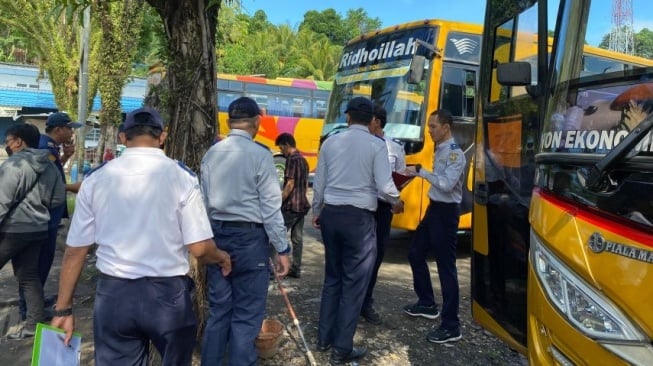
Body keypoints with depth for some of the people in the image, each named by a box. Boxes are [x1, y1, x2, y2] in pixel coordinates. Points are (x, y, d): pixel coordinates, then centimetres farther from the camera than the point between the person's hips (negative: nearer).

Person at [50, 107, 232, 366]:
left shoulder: (96, 179, -2)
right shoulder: (181, 176, -10)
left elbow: (75, 251, 1)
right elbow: (199, 248, -12)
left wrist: (63, 309, 11)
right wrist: (221, 258, 11)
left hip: (113, 294, 2)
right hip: (167, 293, -2)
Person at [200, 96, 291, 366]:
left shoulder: (211, 154, 5)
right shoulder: (260, 155, -11)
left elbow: (205, 201, 9)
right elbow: (270, 207, -12)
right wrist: (282, 248, -6)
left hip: (216, 234, 6)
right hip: (249, 236, -6)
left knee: (218, 310, 16)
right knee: (246, 315, 5)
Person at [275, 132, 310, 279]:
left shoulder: (292, 159, -13)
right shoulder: (303, 160, 16)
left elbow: (289, 184, -19)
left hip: (290, 206, -9)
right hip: (302, 205, 9)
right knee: (297, 238, 10)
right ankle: (296, 269, 14)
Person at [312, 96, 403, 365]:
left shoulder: (330, 142, 5)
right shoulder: (376, 145, -7)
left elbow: (319, 183, 9)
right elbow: (384, 186, -11)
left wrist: (316, 212, 24)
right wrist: (396, 202, 10)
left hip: (331, 214, 5)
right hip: (359, 217, -5)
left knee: (332, 278, 19)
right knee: (354, 283, 5)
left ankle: (324, 338, 28)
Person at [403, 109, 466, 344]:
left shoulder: (455, 153, -16)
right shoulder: (440, 149, 11)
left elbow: (446, 185, -27)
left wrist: (420, 172, -23)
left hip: (446, 212, -10)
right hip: (434, 208, 10)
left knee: (446, 267, -5)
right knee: (415, 254, 18)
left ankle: (451, 326, 5)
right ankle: (427, 304, 35)